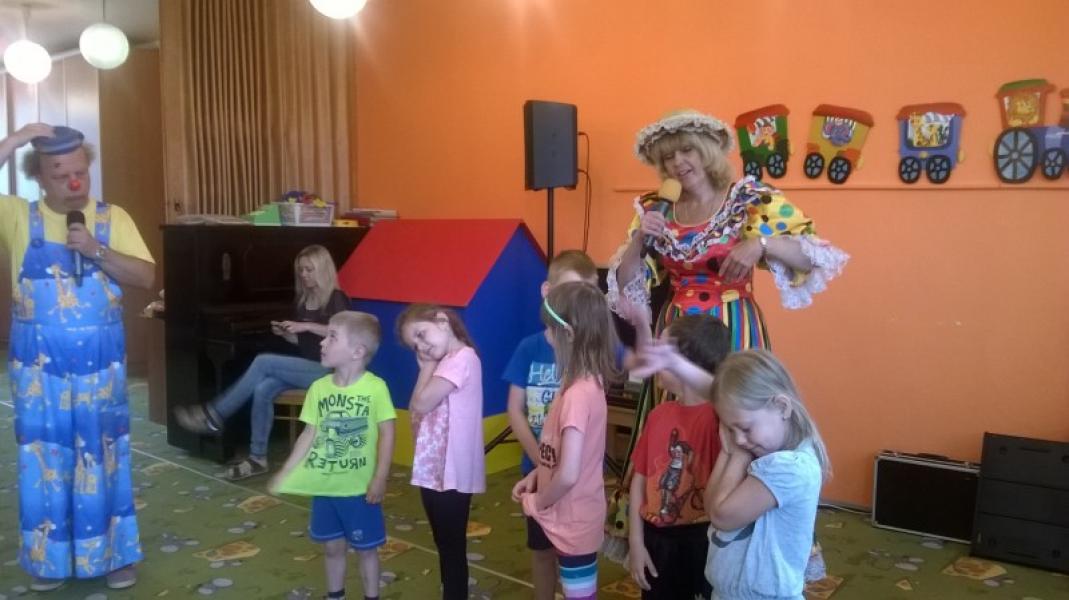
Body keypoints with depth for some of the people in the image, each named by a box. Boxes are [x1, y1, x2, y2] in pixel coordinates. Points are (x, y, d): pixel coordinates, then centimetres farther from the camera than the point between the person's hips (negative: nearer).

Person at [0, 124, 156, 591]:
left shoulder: (113, 218, 0)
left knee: (102, 457, 8)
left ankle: (113, 554, 22)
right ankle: (47, 558, 26)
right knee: (44, 460, 10)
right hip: (39, 366, 0)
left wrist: (96, 251, -19)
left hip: (100, 364, 0)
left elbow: (147, 277, -6)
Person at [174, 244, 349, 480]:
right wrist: (285, 334, 0)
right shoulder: (302, 301, 16)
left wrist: (305, 326, -23)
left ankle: (214, 415, -16)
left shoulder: (336, 299, -6)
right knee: (263, 389, -22)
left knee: (263, 362, -25)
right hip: (305, 368, 7)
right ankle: (258, 458, -16)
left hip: (327, 371, -7)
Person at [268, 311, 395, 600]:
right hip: (324, 486, 4)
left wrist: (380, 479, -13)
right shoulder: (318, 387, -2)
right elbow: (309, 434, 5)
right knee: (332, 547, 19)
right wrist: (285, 473, 4)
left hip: (359, 488, -4)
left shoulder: (376, 388, -15)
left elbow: (387, 435, -11)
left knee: (365, 548, 12)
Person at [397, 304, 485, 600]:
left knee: (452, 548, 2)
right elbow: (415, 411, 11)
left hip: (451, 472, -9)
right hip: (432, 469, 9)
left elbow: (422, 404, -20)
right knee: (445, 546, 19)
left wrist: (429, 367, -9)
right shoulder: (443, 362, 14)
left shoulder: (462, 357, -16)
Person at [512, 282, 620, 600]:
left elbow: (568, 474, -30)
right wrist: (535, 476, 3)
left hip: (572, 520, -8)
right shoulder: (588, 383, 0)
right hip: (572, 516, 8)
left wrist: (537, 502, -13)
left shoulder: (579, 393, -28)